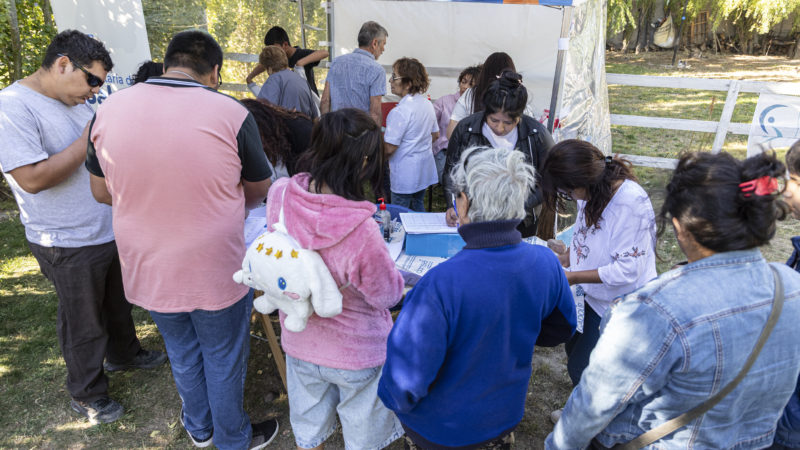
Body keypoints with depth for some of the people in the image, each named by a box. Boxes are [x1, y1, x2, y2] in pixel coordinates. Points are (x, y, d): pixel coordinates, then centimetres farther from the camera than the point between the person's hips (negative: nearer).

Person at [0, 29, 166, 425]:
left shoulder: (76, 101, 5)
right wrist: (89, 139, -23)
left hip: (111, 228, 8)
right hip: (70, 244, -7)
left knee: (118, 302, 25)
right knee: (84, 323, 10)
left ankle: (124, 353, 49)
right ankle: (86, 393, 31)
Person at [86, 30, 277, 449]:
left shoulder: (109, 109, -7)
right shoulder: (230, 113, -18)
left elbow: (101, 190, 5)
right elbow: (259, 189, -4)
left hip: (148, 270, 4)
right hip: (217, 272, -4)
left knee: (182, 353, 26)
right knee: (224, 359, 18)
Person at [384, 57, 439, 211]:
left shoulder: (400, 111, -23)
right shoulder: (427, 103, 4)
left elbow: (389, 148, -22)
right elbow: (435, 135, 15)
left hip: (405, 174, -8)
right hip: (425, 168, 9)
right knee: (418, 209, 22)